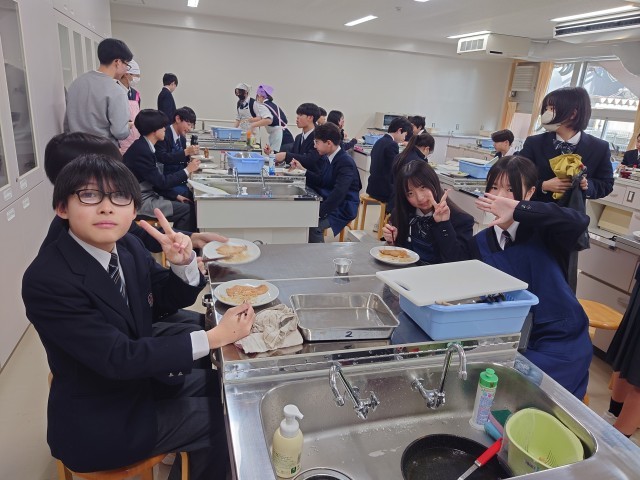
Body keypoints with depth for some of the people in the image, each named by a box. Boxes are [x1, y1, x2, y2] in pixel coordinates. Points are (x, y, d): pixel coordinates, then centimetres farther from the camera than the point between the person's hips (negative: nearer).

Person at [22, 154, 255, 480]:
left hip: (140, 377, 7)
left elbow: (173, 299, 2)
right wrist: (214, 338, -29)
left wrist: (183, 261, -20)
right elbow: (118, 358, -29)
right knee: (228, 419, -3)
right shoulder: (46, 280, -28)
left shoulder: (128, 247, -8)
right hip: (98, 423, -6)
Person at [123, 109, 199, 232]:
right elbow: (161, 182, -18)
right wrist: (187, 170, -9)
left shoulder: (145, 147, 9)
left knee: (188, 204, 2)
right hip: (140, 202, -9)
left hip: (147, 196, 9)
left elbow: (156, 180, 11)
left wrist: (176, 196, 3)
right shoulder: (141, 150, -20)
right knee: (186, 210, -14)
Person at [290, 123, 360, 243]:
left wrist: (319, 213, -31)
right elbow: (321, 181, 13)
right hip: (329, 201, 9)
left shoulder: (346, 163, -22)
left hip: (342, 208, -8)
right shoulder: (329, 157, 5)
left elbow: (338, 193, -30)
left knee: (313, 225, -27)